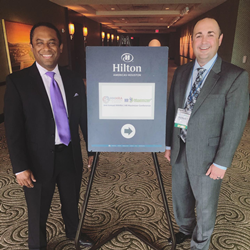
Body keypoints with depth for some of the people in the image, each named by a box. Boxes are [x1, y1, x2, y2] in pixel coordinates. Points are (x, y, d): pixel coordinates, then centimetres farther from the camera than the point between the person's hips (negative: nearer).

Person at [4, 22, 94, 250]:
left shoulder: (74, 81, 2)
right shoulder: (17, 81, -9)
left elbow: (84, 118, 7)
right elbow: (13, 128, -10)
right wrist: (20, 167, -13)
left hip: (70, 155, 4)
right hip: (39, 160, -3)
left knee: (72, 202, 23)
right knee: (38, 212, 15)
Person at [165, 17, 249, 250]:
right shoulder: (181, 72, 2)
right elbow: (171, 110, 6)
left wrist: (221, 162, -12)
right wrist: (168, 144, 8)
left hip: (206, 155, -4)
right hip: (179, 150, 5)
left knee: (205, 205, 15)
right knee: (180, 197, 23)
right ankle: (185, 229, 52)